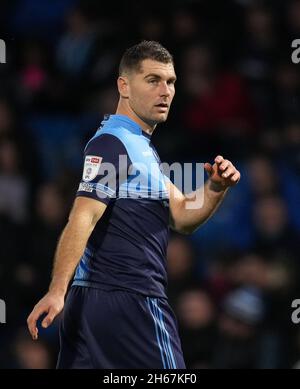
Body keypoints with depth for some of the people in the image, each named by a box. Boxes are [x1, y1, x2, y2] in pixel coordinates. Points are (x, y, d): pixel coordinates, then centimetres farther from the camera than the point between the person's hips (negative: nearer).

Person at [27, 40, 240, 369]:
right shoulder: (112, 142, -11)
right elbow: (83, 219, -23)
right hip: (130, 302, -9)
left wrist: (215, 188, -1)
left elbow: (181, 218, 18)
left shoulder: (141, 146, 21)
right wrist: (57, 292, -33)